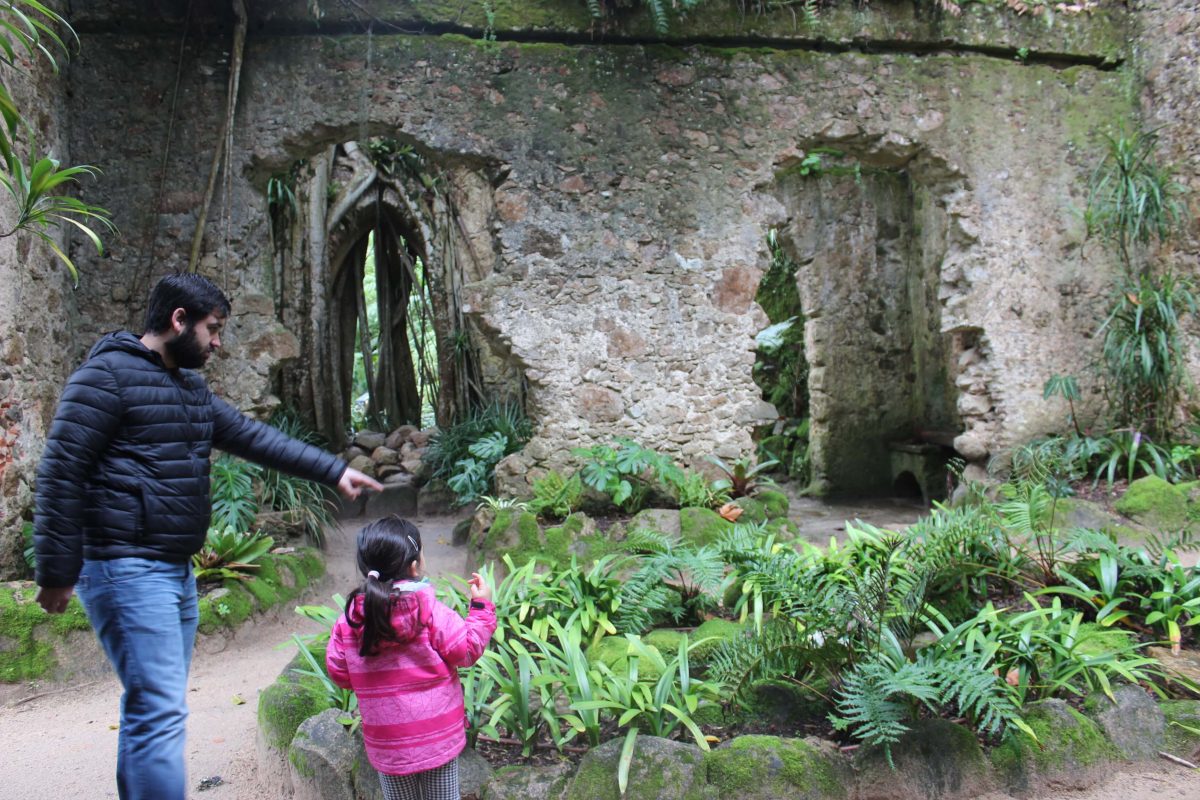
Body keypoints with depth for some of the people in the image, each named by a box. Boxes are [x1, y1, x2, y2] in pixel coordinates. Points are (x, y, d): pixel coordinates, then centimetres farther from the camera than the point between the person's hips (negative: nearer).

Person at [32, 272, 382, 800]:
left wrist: (332, 470, 8)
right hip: (127, 569, -9)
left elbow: (254, 437, 14)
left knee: (151, 707, 16)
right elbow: (60, 474, -14)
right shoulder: (107, 375, -11)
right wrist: (58, 571, -15)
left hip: (176, 571, 9)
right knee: (161, 711, -11)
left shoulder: (190, 389, 16)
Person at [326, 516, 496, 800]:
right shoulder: (428, 609, -19)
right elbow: (467, 650, -13)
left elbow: (340, 674, -1)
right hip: (438, 736, -2)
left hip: (387, 743, 2)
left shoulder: (350, 620, -10)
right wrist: (482, 607, -2)